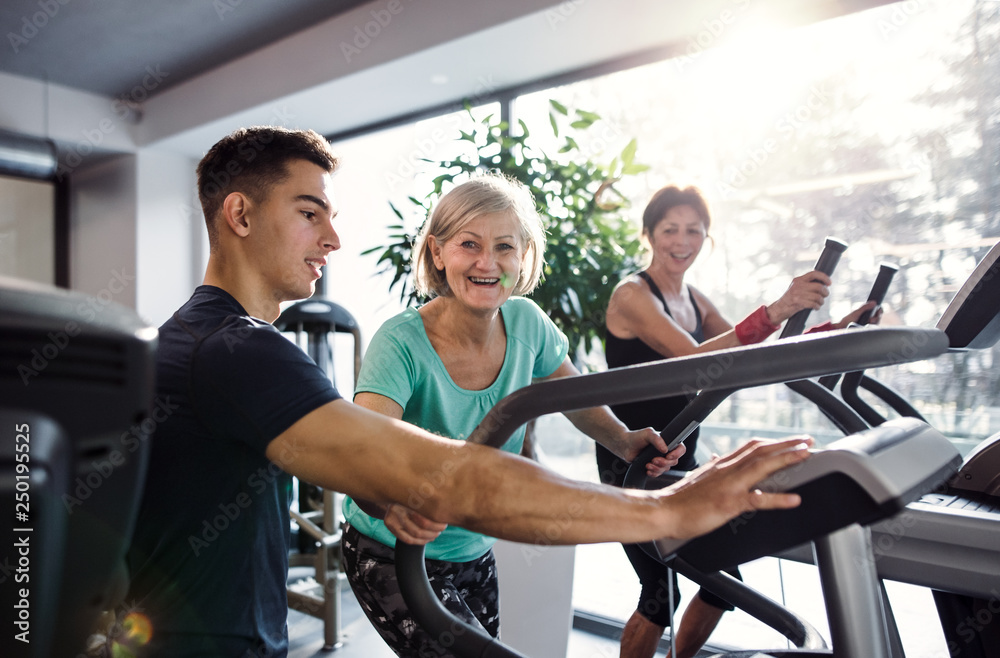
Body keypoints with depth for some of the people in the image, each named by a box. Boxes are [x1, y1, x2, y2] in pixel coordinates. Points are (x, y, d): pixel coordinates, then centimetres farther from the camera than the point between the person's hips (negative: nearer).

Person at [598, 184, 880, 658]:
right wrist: (778, 309, -36)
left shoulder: (694, 299, 10)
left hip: (679, 458, 8)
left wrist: (837, 330, -4)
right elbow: (696, 360, -29)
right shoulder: (632, 295, -15)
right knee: (661, 593, -5)